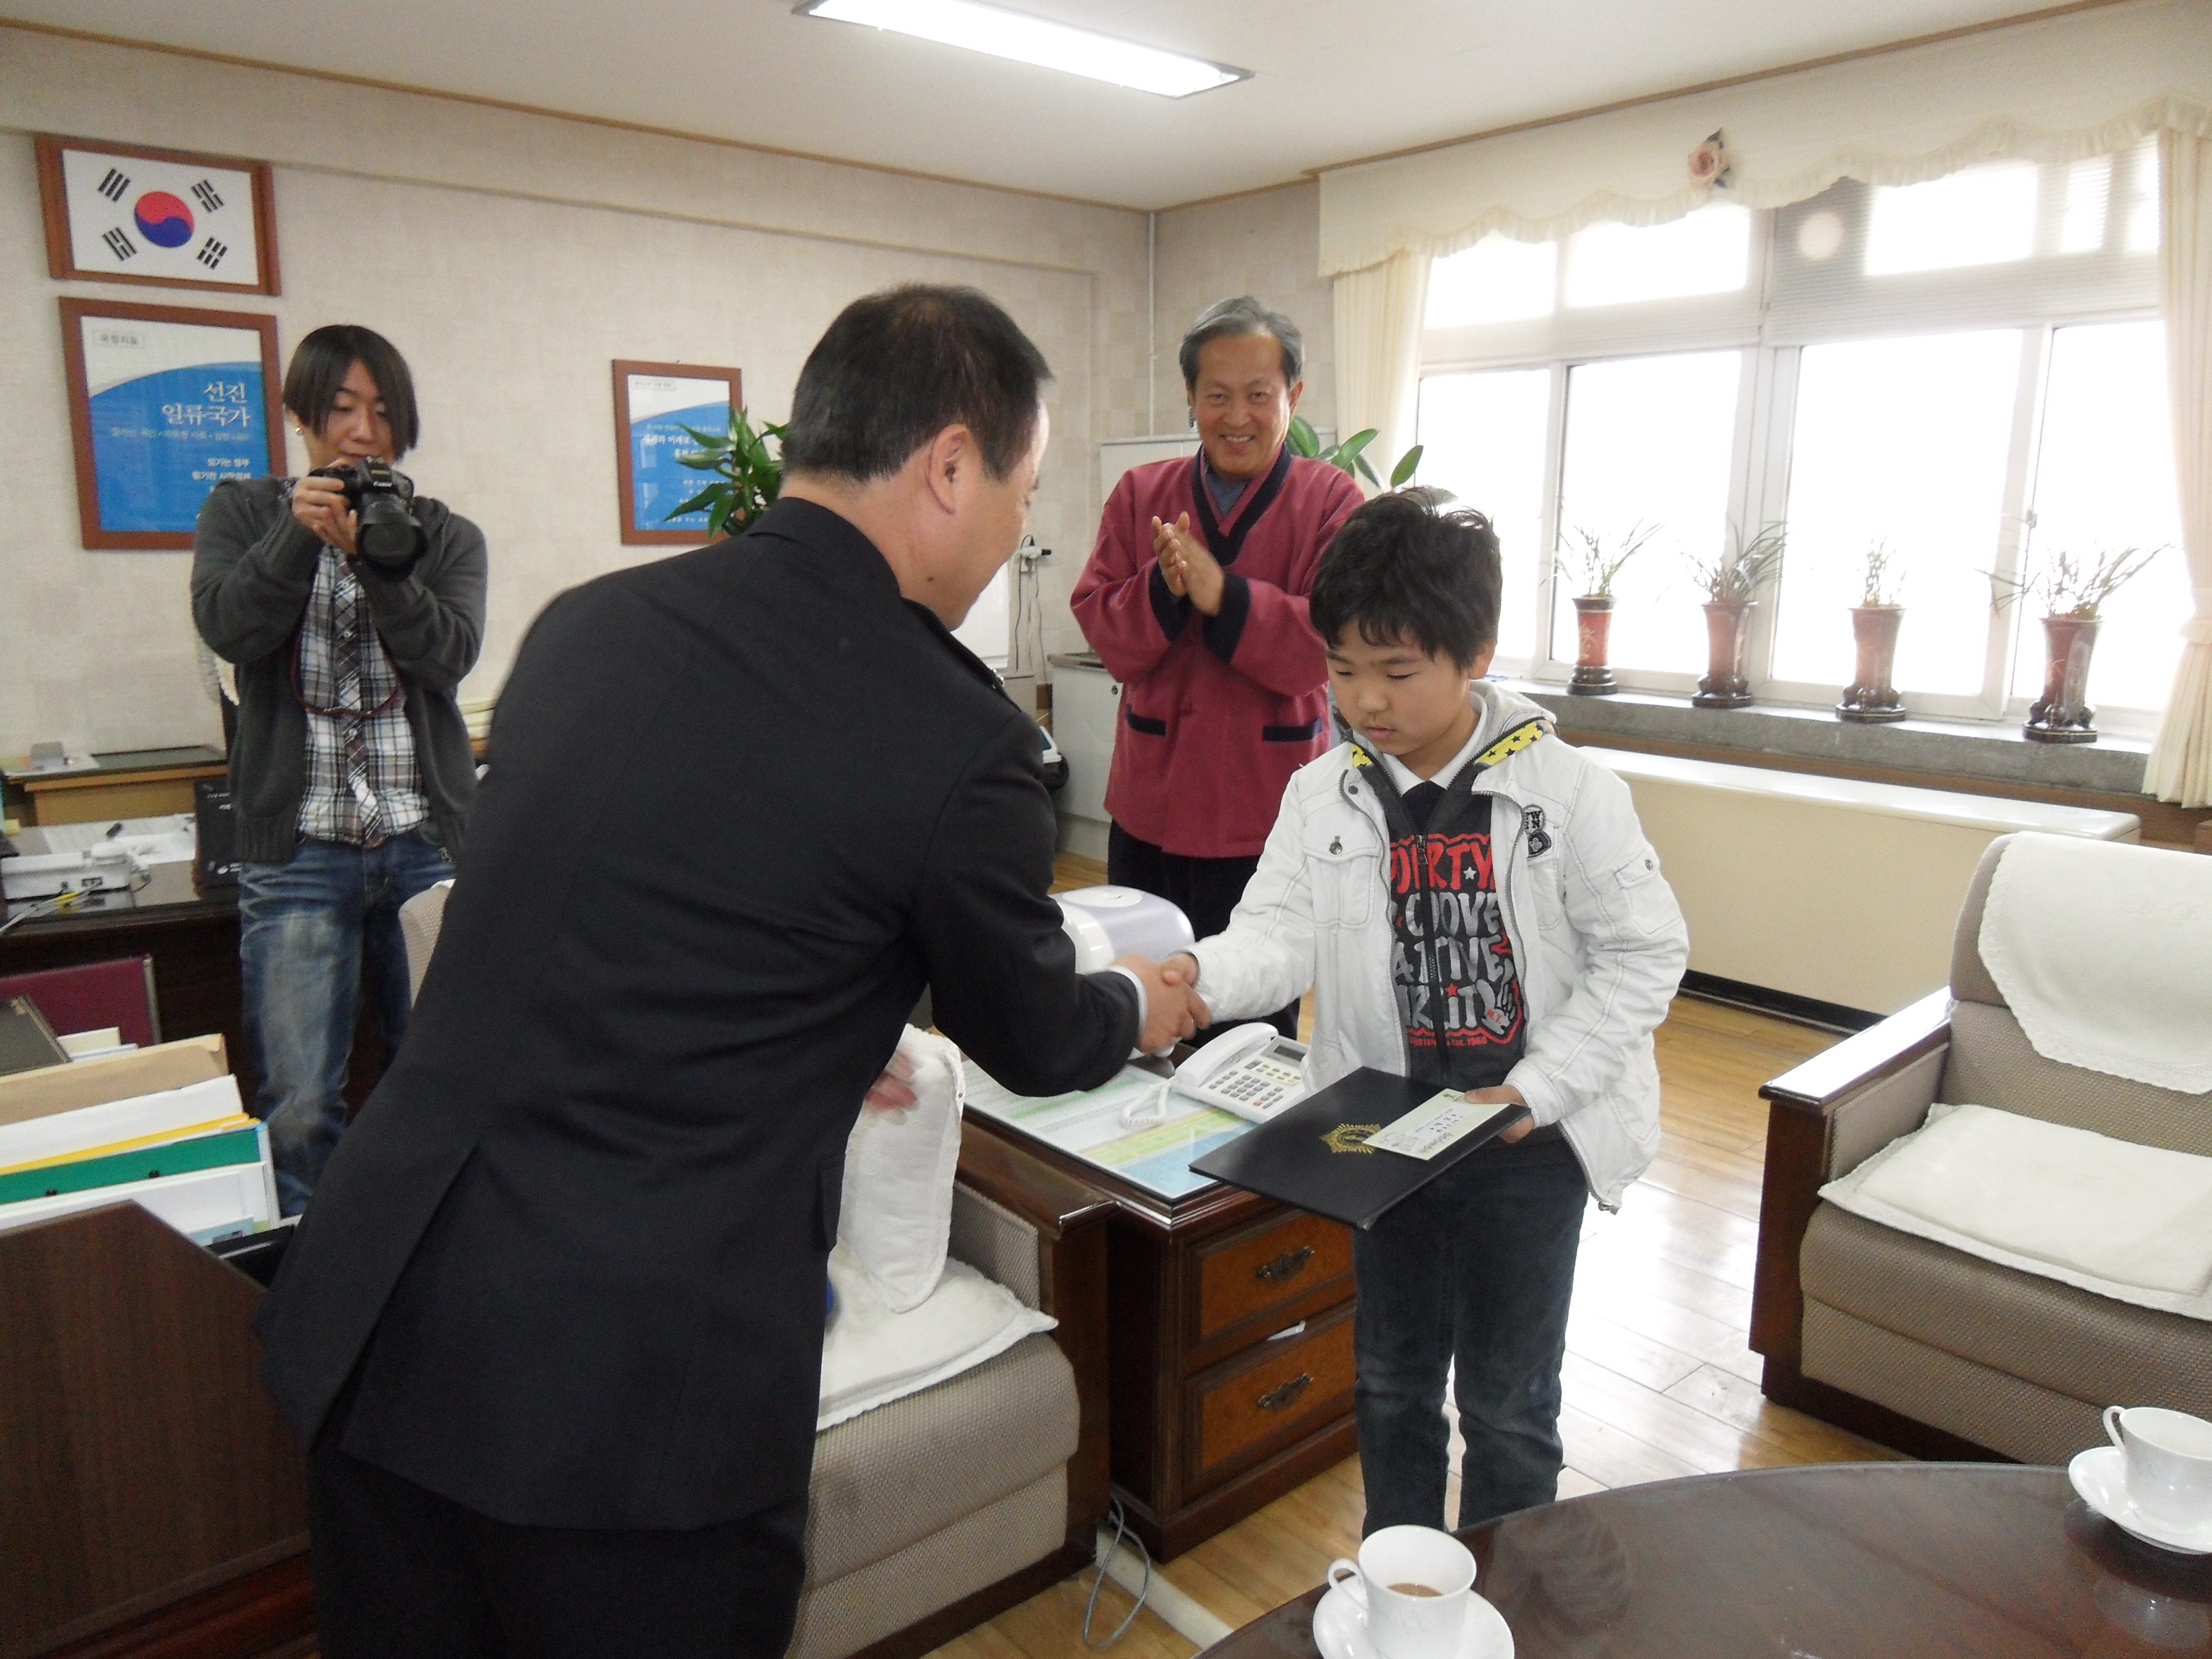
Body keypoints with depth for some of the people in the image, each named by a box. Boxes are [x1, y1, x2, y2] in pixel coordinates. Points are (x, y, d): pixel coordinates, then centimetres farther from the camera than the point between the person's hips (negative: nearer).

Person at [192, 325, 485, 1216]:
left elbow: (450, 655, -7)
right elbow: (226, 627, -6)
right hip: (297, 850, 0)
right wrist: (299, 537, -19)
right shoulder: (243, 512, 10)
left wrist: (374, 556, -19)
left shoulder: (447, 535, 9)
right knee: (298, 1108, -3)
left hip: (428, 842, 1)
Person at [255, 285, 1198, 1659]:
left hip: (377, 1332, 6)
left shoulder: (586, 622, 3)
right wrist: (1140, 1008, 25)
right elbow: (1032, 1042, 2)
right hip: (643, 1389, -6)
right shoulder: (956, 735, -15)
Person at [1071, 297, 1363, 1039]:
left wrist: (1222, 594, -24)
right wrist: (1164, 587, -19)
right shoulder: (1140, 494, 7)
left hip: (1267, 815, -3)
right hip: (1149, 807, 3)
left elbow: (1330, 643, -14)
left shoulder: (1331, 501, -2)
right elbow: (1103, 631, 0)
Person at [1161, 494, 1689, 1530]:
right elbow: (1284, 929, -11)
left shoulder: (1566, 792, -12)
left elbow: (1644, 953, -8)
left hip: (1528, 1139, -3)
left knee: (1507, 1396, 12)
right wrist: (1204, 977, -34)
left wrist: (1536, 1091, -15)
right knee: (1391, 1378, 18)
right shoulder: (1322, 797, -4)